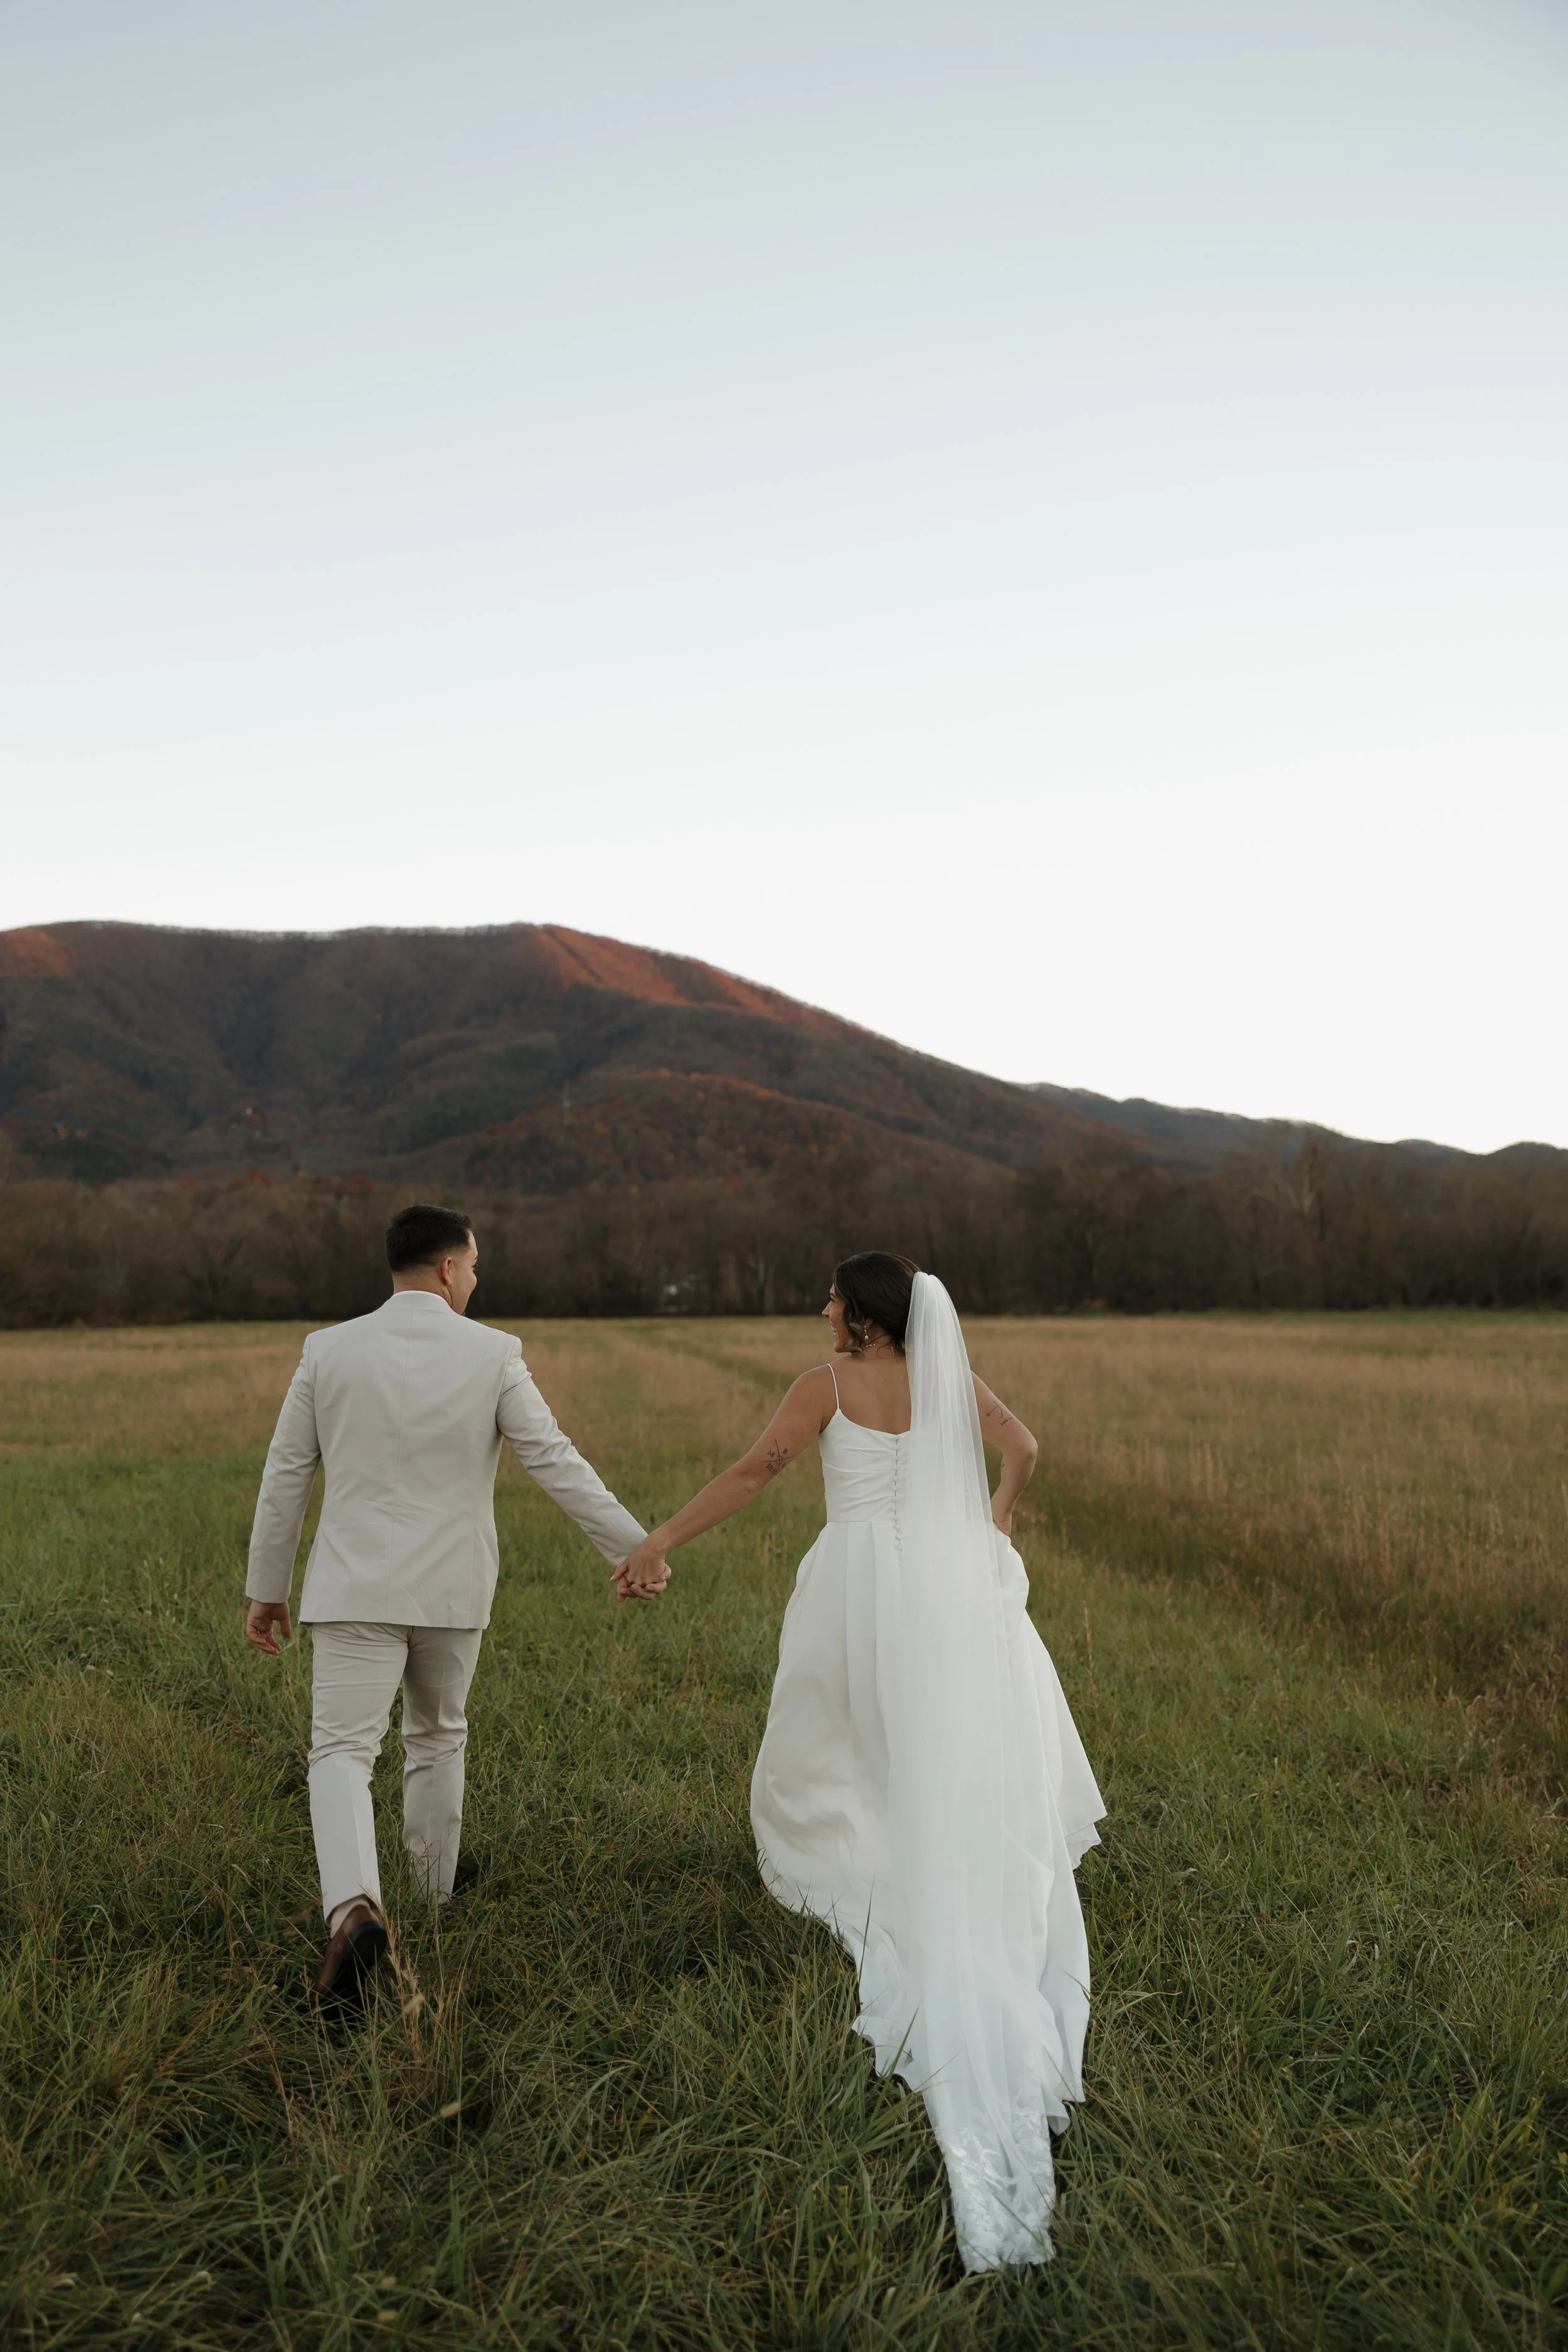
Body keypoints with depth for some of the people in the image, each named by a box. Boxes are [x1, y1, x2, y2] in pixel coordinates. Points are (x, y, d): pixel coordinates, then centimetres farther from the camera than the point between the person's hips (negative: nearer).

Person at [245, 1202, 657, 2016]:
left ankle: (355, 1906, -26)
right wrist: (634, 1548, 1)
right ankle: (431, 1903, 33)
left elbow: (285, 1476, 2)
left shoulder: (330, 1350, -3)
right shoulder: (493, 1355, -7)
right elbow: (557, 1464, -8)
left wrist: (266, 1589, 13)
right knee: (438, 1738, 21)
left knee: (342, 1752, -1)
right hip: (452, 1590, 1)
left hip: (356, 1589, -1)